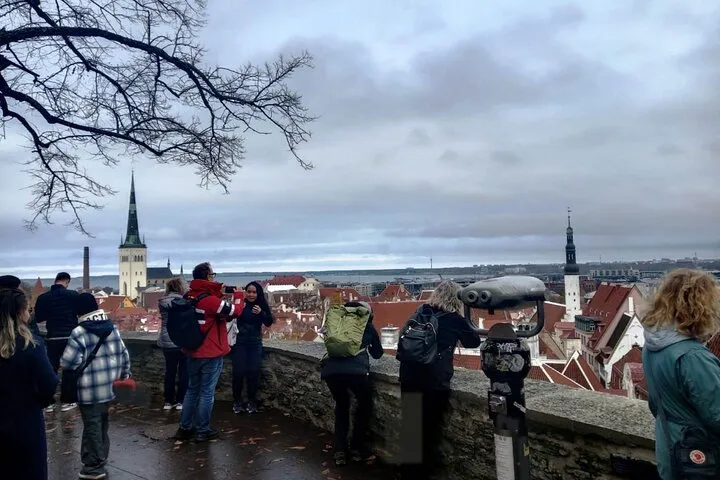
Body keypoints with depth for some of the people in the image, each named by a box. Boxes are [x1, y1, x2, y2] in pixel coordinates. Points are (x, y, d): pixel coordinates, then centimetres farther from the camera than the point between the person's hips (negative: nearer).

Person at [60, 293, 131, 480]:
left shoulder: (79, 333, -14)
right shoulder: (113, 328, 6)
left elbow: (68, 362, -15)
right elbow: (124, 355, 10)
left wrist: (63, 361, 9)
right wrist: (124, 376, 22)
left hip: (89, 391, -6)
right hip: (109, 388, 7)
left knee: (92, 427, 4)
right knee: (102, 425, 20)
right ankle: (100, 460, 32)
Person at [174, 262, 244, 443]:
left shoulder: (188, 297, 3)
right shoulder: (210, 299, -21)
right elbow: (235, 311, -12)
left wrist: (218, 295, 4)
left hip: (193, 352, 8)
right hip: (211, 354, -7)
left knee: (192, 390, 18)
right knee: (207, 392, 3)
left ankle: (184, 428, 23)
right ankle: (202, 431, 12)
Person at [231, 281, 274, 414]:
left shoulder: (262, 305, 0)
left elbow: (269, 323, -7)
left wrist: (261, 313, -24)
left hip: (255, 344, 2)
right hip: (240, 343, -2)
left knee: (253, 373, 2)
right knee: (238, 372, -4)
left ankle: (251, 401, 15)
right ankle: (237, 401, 11)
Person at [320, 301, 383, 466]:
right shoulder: (368, 326, 24)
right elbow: (377, 354, 36)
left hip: (330, 369, 3)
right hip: (355, 369, -3)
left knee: (341, 406, 27)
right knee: (365, 404, 25)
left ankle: (339, 451, 19)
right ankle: (357, 448, 24)